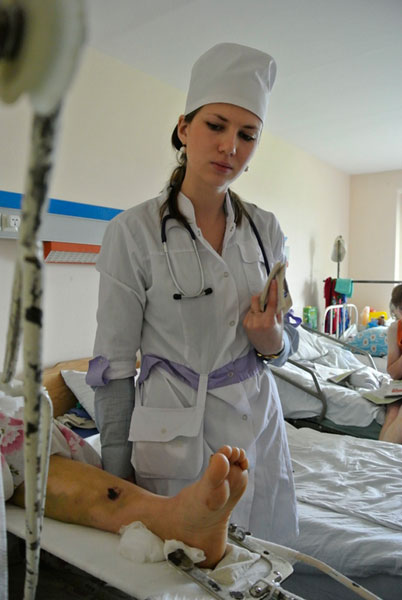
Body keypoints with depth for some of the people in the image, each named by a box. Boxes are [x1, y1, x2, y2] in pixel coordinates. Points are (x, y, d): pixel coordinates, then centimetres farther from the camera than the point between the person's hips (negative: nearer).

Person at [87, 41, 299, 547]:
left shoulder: (265, 229, 2)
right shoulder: (133, 231, -11)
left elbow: (285, 343, 11)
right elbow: (113, 364, -8)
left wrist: (272, 340, -12)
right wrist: (117, 472, -3)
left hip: (257, 424, 5)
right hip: (174, 434, -4)